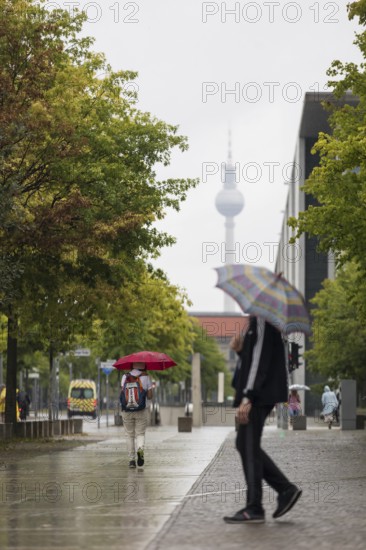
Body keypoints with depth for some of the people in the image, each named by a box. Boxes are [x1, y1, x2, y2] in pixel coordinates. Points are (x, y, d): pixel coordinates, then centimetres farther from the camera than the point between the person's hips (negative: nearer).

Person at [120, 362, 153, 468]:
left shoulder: (125, 377, 3)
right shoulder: (146, 377, -2)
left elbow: (122, 391, -2)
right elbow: (150, 396, -1)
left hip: (126, 411, 1)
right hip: (141, 411, -1)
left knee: (130, 435, 11)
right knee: (140, 433, 8)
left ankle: (131, 460, 7)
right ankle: (140, 449, -22)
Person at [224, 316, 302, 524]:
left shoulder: (262, 319, -14)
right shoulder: (256, 319, 16)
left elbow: (260, 359, -20)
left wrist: (247, 397, -21)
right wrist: (239, 349, 8)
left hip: (259, 395, -10)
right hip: (260, 395, 10)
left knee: (249, 446, -5)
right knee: (245, 445, 14)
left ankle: (254, 508, -1)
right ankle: (286, 489, 14)